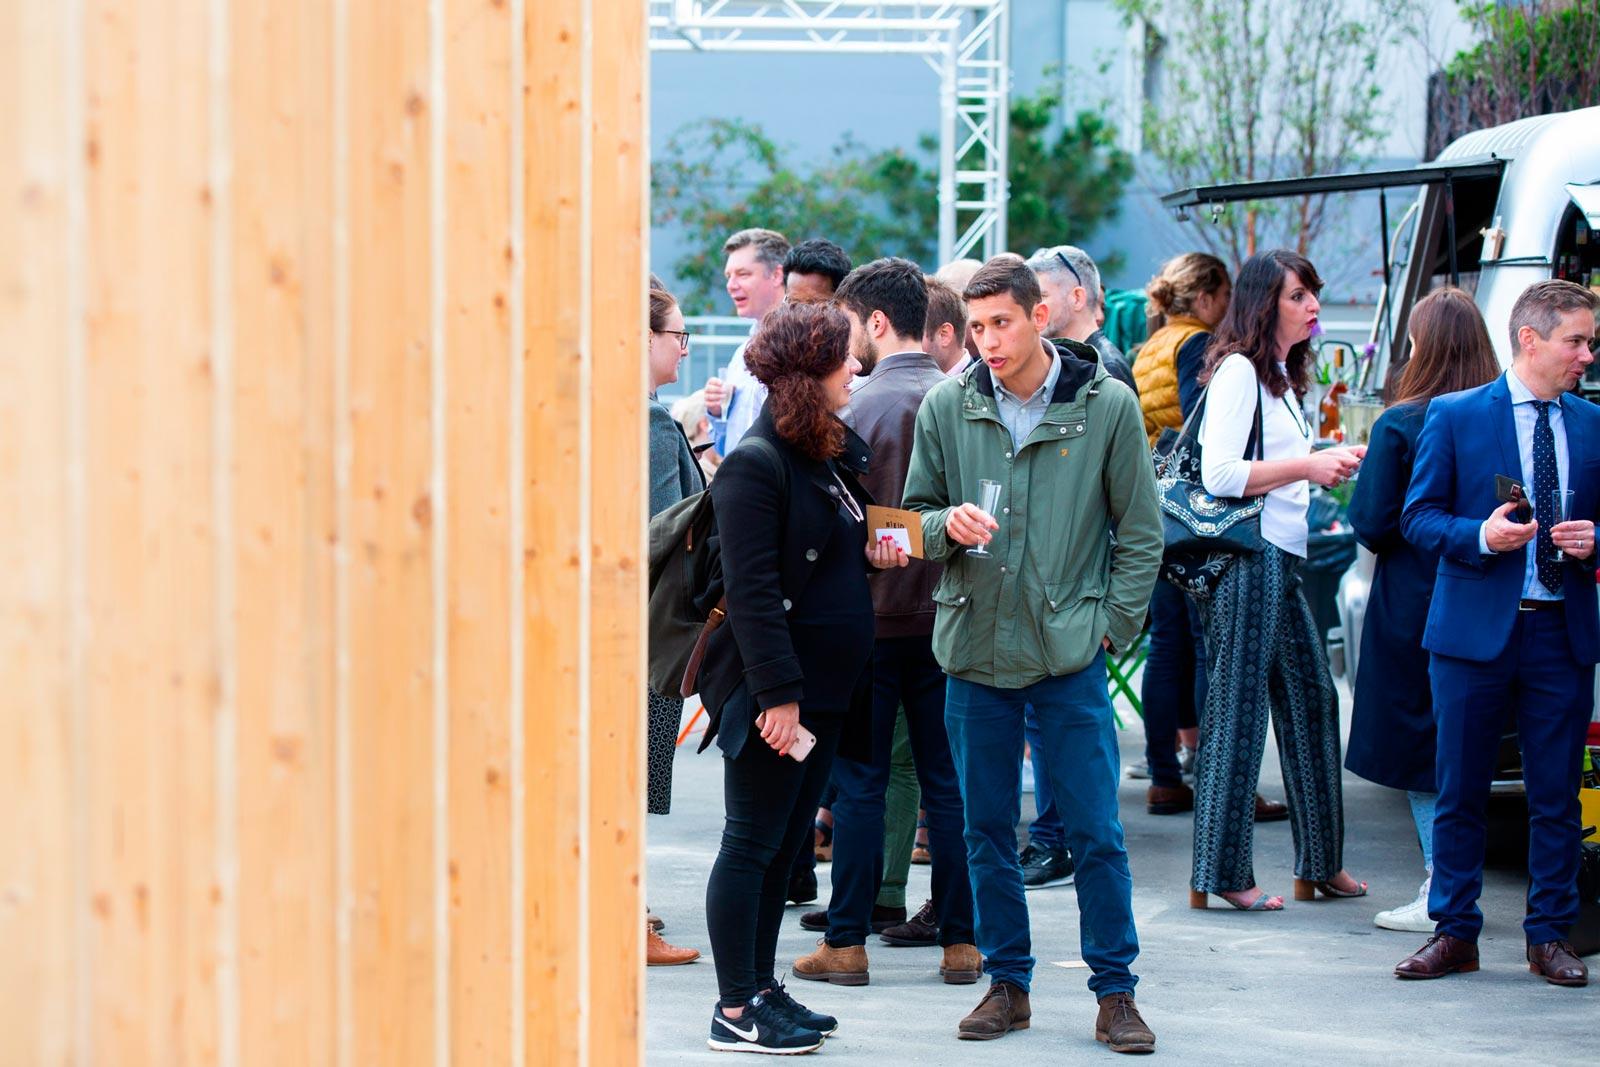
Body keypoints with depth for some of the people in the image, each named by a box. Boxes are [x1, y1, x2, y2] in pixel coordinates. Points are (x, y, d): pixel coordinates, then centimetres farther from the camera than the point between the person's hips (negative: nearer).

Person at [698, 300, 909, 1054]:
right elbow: (751, 590, -20)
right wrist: (778, 694, -23)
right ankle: (735, 1012, 4)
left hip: (827, 687, 9)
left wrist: (871, 550, 5)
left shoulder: (832, 455, 13)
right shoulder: (755, 465, -15)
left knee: (786, 844, 14)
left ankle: (763, 988, 24)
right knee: (752, 844, -2)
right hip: (773, 689, -9)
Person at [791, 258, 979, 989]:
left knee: (858, 783, 3)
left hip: (871, 619, -4)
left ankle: (846, 942, 7)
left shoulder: (857, 407, -12)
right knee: (947, 780, 9)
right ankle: (961, 940, 10)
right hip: (945, 618, 4)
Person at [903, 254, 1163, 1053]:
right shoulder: (946, 407, 2)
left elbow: (1140, 532, 3)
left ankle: (1114, 990, 10)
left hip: (1070, 653, -2)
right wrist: (947, 525, -12)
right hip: (975, 650, 3)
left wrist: (1111, 623, -2)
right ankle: (1007, 982, 21)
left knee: (1095, 832, 0)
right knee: (987, 829, 10)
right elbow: (916, 516, 10)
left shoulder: (1107, 405, -3)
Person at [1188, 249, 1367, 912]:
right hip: (1247, 555, -10)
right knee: (1237, 712, -6)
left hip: (1283, 559, 10)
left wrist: (1331, 461, 14)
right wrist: (1307, 466, -16)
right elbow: (1220, 474, -18)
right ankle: (1221, 872, -2)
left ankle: (1321, 864, 19)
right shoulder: (1238, 370, -10)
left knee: (1311, 701, 11)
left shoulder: (1283, 375, 20)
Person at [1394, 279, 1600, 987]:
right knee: (1459, 792, 4)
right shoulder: (1454, 416, 0)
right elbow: (1419, 517, -1)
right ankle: (1454, 933, 15)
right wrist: (1480, 537, -18)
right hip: (1475, 630, -2)